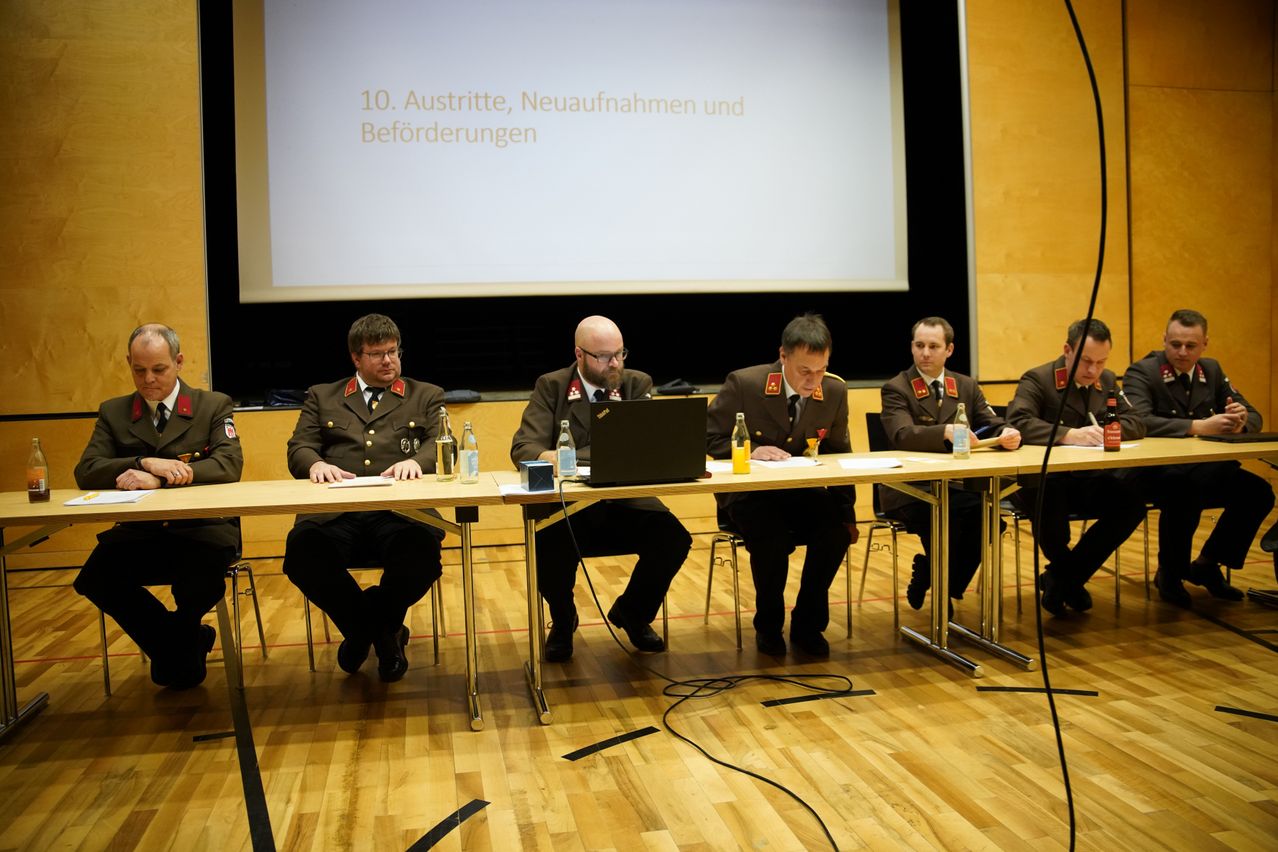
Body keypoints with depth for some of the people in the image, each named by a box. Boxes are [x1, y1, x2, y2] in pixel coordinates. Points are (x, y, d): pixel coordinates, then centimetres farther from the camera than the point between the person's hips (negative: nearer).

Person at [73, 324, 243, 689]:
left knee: (199, 582, -34)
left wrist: (157, 479, -21)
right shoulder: (113, 412, 14)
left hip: (203, 527, -3)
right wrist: (147, 463, -17)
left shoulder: (215, 405, 5)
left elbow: (229, 464, -11)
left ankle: (175, 650, 6)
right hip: (138, 533, 3)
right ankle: (187, 642, 1)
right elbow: (86, 471, 0)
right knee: (95, 577, -26)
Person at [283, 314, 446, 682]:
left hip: (399, 510, -1)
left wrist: (416, 460, -16)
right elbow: (298, 448, 15)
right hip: (335, 512, 1)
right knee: (302, 549, -32)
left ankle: (378, 623, 0)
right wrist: (316, 463, -11)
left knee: (422, 550, -35)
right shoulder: (322, 397, 25)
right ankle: (362, 625, -1)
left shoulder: (426, 396, 23)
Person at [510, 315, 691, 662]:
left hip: (626, 502, 2)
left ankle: (632, 613, 10)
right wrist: (552, 458, -34)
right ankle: (563, 621, 4)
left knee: (675, 539, -24)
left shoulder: (638, 384, 6)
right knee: (547, 545, -32)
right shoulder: (550, 387, 2)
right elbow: (523, 447, -9)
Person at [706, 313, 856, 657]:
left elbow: (839, 454, 9)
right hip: (749, 496, -3)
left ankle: (807, 624, -2)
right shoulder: (743, 384, -14)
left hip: (802, 494, 4)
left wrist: (847, 512, -1)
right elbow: (709, 441, -6)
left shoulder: (835, 390, -2)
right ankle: (768, 625, -3)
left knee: (837, 528, -25)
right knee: (773, 536, -33)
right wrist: (751, 451, -24)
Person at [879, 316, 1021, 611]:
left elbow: (993, 426, 6)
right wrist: (945, 432, -37)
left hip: (957, 486, 5)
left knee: (989, 513, -26)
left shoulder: (967, 387, 14)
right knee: (944, 518, -34)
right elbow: (902, 436, -20)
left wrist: (1007, 434, -19)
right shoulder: (896, 389, -2)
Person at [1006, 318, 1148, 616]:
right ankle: (1067, 574, -6)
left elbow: (1137, 423, 5)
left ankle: (1062, 577, -4)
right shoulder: (1037, 380, -8)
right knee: (1048, 499, -39)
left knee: (1132, 502, -22)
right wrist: (1070, 435, -35)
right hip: (1045, 482, -6)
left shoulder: (1108, 381, 13)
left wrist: (1107, 431, -18)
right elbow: (1018, 422, -25)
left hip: (1090, 482, 6)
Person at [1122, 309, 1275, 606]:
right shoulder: (1142, 372, -9)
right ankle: (1170, 573, -10)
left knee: (1259, 492, -16)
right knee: (1185, 493, -37)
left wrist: (1241, 422, -13)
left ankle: (1207, 565, 6)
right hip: (1155, 472, -7)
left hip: (1204, 470, 7)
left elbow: (1254, 417, 13)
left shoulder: (1212, 370, 11)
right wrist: (1199, 427, -30)